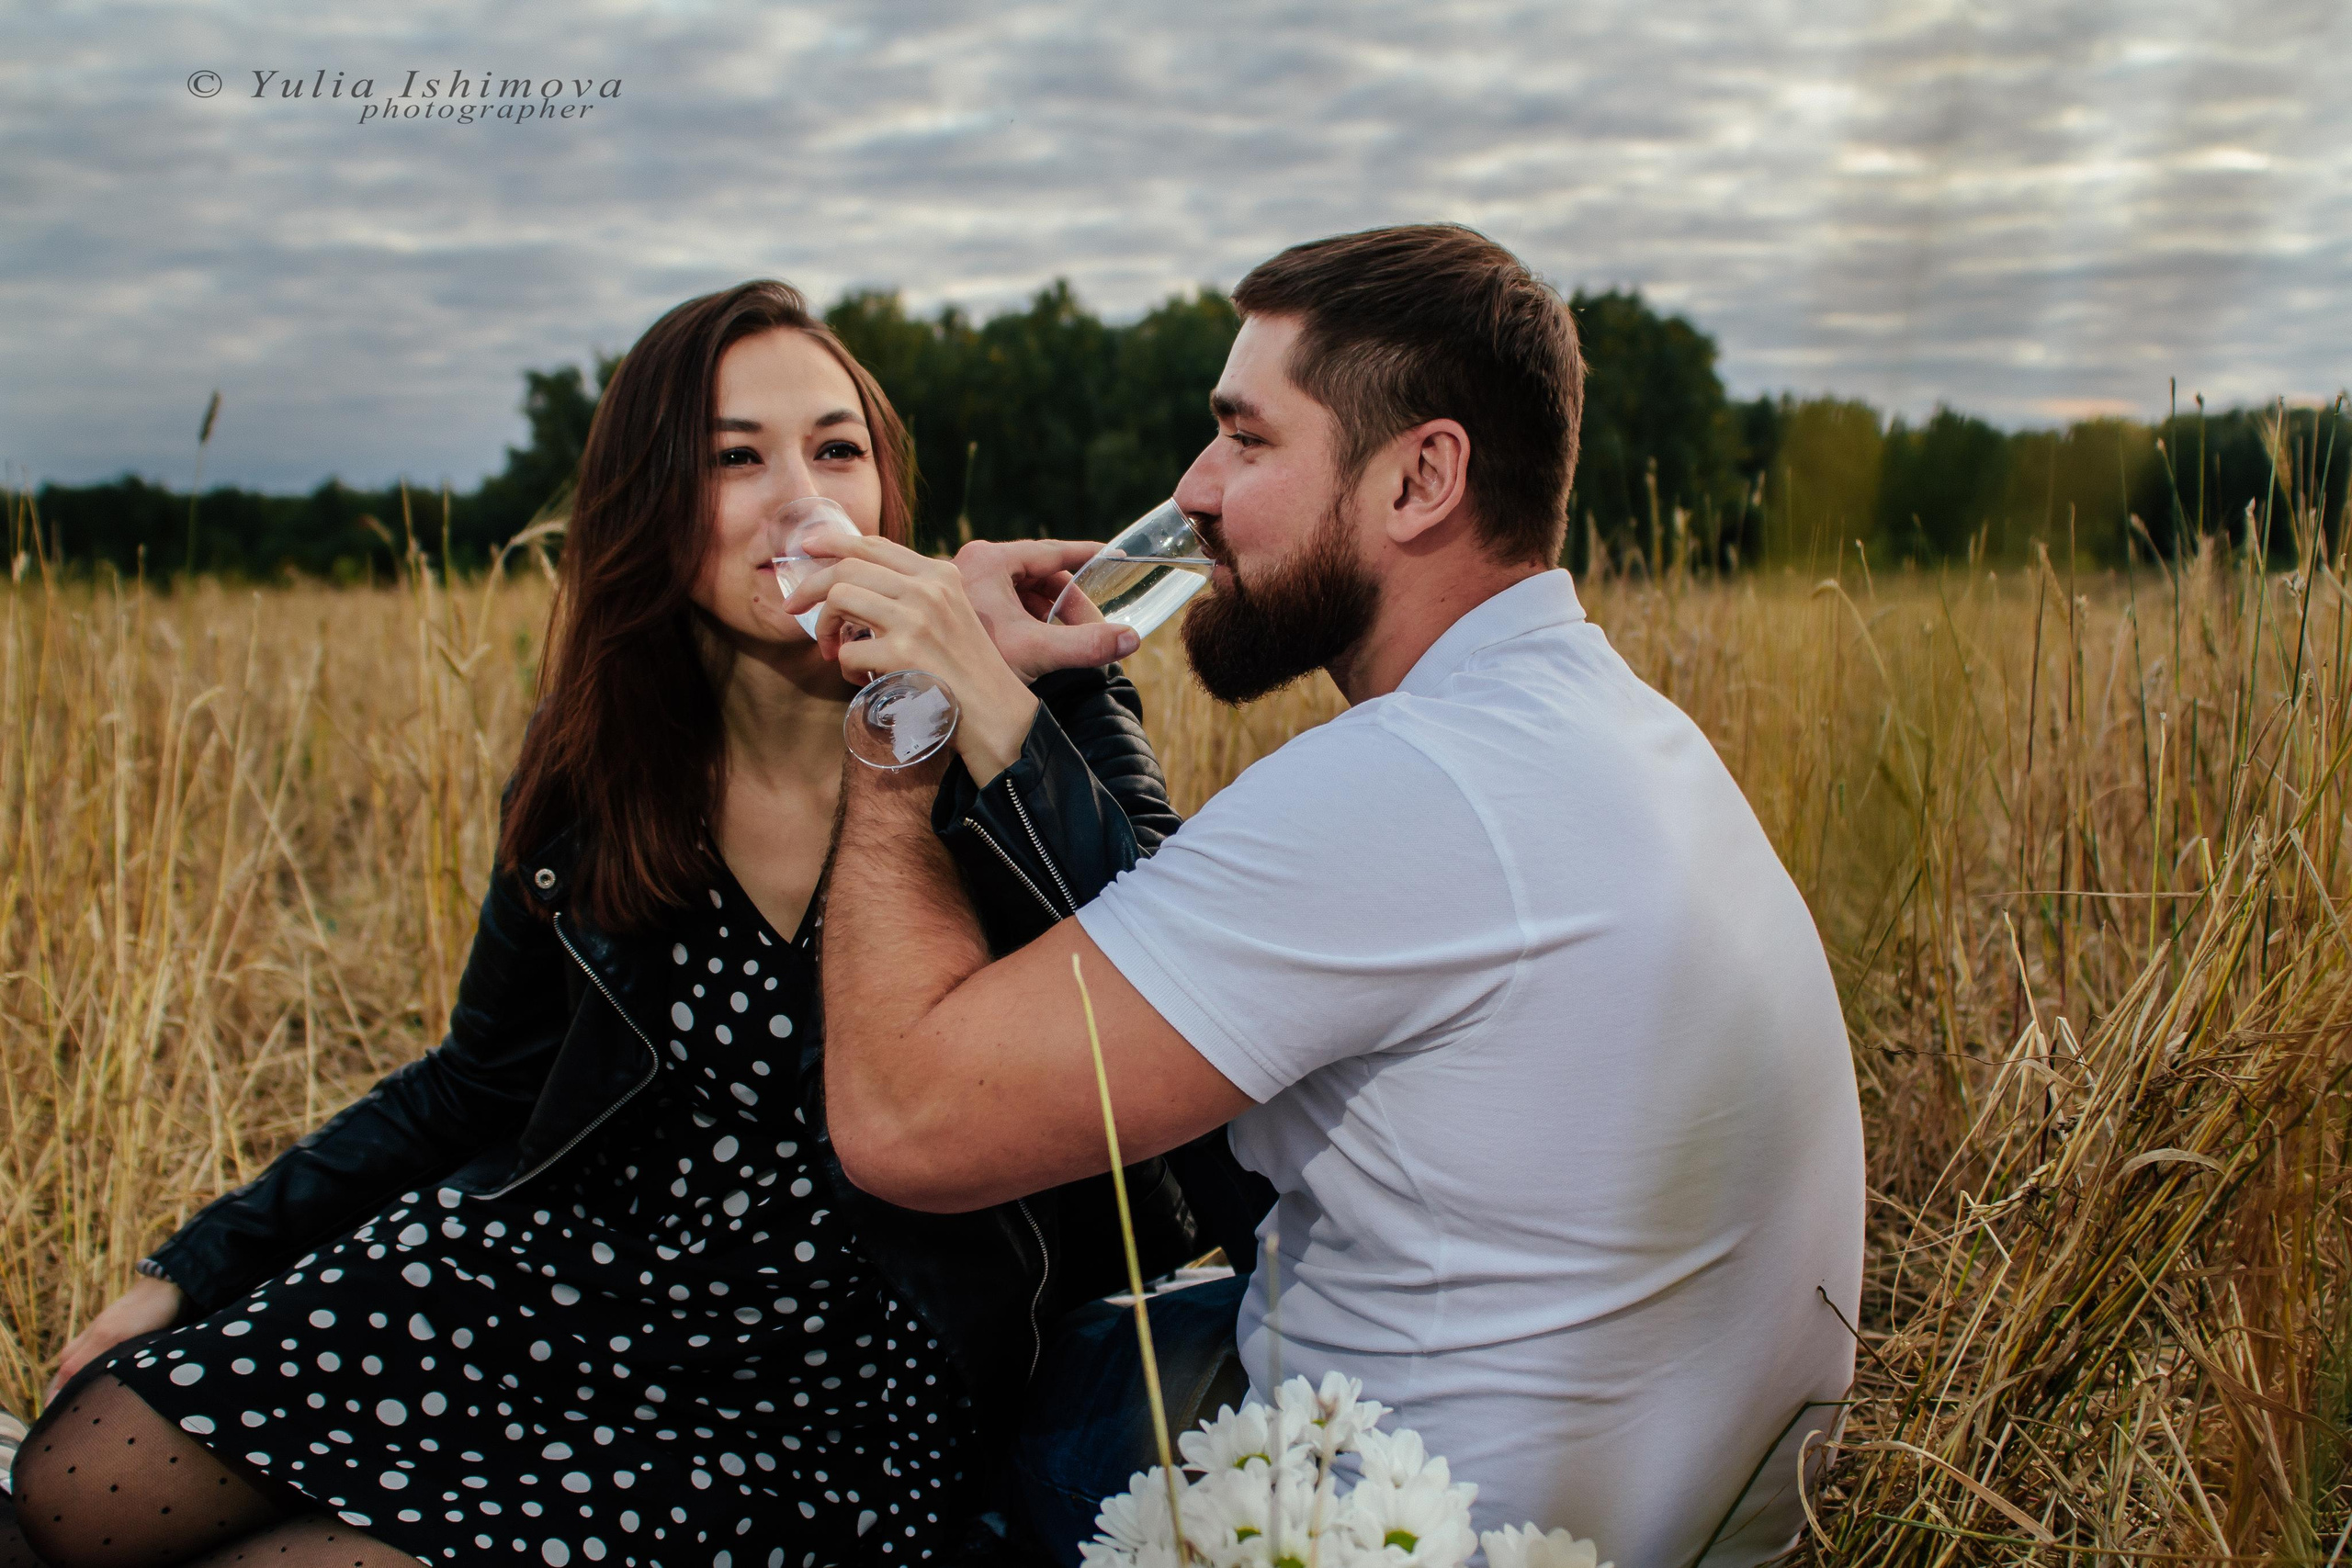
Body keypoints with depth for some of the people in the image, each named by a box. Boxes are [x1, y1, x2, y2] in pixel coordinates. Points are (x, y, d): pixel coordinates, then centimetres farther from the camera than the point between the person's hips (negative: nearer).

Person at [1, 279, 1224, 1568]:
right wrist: (195, 1273, 10)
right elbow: (481, 1084, 12)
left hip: (853, 1378, -4)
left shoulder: (1039, 714, -13)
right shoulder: (591, 775, -1)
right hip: (560, 1272, 5)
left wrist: (993, 716, -38)